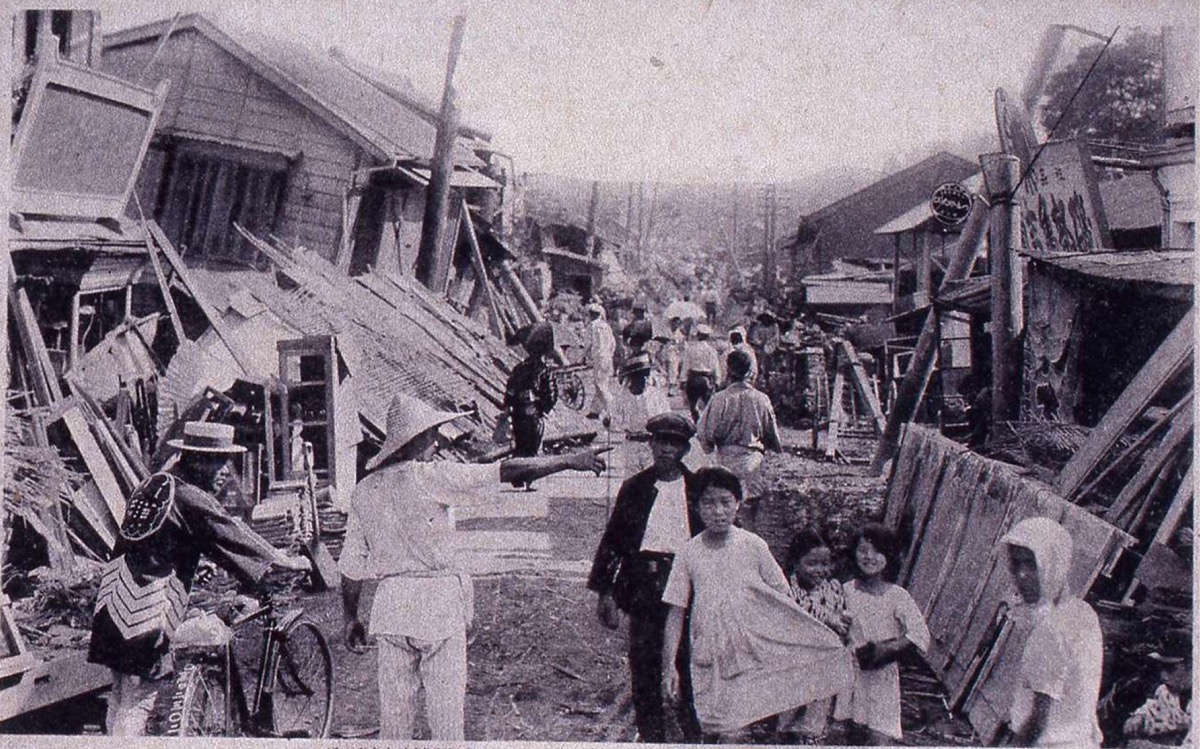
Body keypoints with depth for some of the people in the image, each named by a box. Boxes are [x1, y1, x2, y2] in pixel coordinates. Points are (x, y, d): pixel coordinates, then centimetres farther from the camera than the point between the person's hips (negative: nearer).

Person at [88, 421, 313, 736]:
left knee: (121, 695, 19)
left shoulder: (158, 483, 12)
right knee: (138, 699, -1)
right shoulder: (191, 498, -16)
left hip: (116, 593, 10)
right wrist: (289, 562, 1)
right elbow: (235, 536, -11)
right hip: (146, 607, -10)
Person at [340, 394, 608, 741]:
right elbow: (506, 471, -12)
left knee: (393, 714, 12)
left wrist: (351, 617, 21)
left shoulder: (364, 491, 7)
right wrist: (570, 460, -6)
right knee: (446, 712, 3)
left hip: (390, 607, 5)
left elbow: (351, 565, 10)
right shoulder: (430, 477, -10)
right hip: (438, 603, -5)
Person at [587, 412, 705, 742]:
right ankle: (651, 737, 20)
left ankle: (695, 734, 19)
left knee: (688, 663, 3)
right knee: (644, 666, 6)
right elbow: (613, 539, 8)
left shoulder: (698, 489, 5)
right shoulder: (634, 487, 7)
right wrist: (604, 589, 3)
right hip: (644, 586, 1)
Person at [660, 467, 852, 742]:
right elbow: (676, 613, 3)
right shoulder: (689, 552, -1)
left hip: (750, 656, -1)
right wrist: (668, 666, -1)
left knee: (733, 731, -8)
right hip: (708, 660, 2)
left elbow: (784, 601, 4)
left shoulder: (753, 546, -3)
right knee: (712, 730, 3)